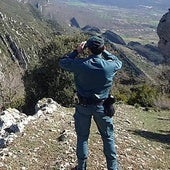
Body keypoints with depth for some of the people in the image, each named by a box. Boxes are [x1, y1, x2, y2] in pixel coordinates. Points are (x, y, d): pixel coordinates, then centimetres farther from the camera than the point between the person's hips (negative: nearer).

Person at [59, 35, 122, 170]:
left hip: (83, 106, 0)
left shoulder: (80, 64, -18)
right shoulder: (109, 66, -16)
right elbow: (118, 62, 9)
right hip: (102, 107, 0)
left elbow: (62, 62, 0)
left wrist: (76, 51, 3)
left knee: (82, 137, 16)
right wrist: (105, 52, 9)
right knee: (108, 137, 17)